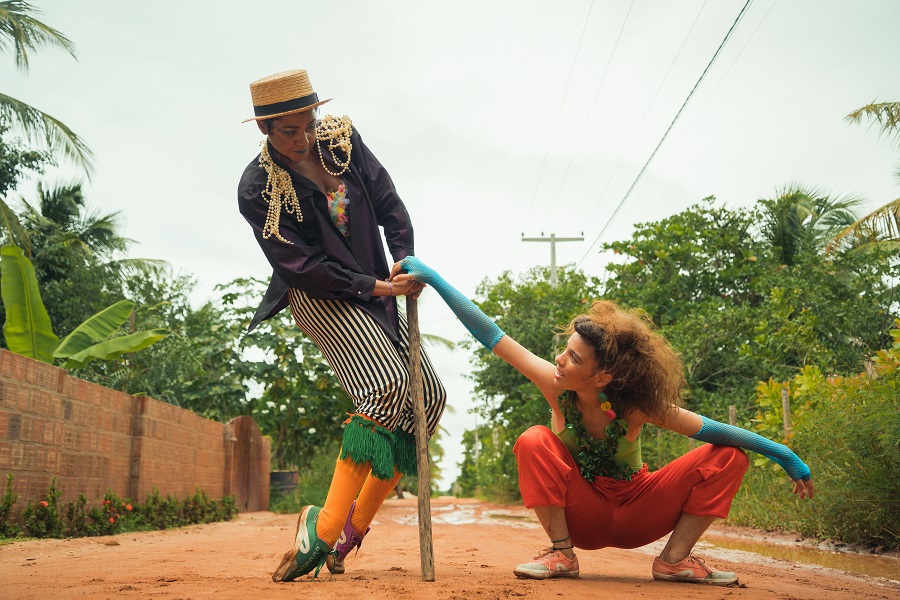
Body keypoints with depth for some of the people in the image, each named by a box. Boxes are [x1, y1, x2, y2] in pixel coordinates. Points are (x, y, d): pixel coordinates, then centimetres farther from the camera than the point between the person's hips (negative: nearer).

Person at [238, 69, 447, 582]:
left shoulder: (342, 138, 2)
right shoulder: (258, 188, -13)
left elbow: (388, 202, 5)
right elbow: (301, 264, -16)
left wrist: (406, 262, -7)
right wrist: (375, 286, -19)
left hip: (375, 293, 7)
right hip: (319, 297, -7)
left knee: (429, 395, -2)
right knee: (385, 385, -28)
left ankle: (355, 526, 0)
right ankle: (325, 524, -24)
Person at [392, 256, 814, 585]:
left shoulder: (637, 405, -25)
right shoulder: (555, 386, -25)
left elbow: (712, 430, -17)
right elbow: (490, 335, -27)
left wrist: (783, 456, -14)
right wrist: (430, 277, -28)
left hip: (634, 514, 1)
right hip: (581, 514, 0)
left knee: (727, 458, -17)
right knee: (534, 443, -31)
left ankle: (674, 559, -8)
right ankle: (562, 553, -15)